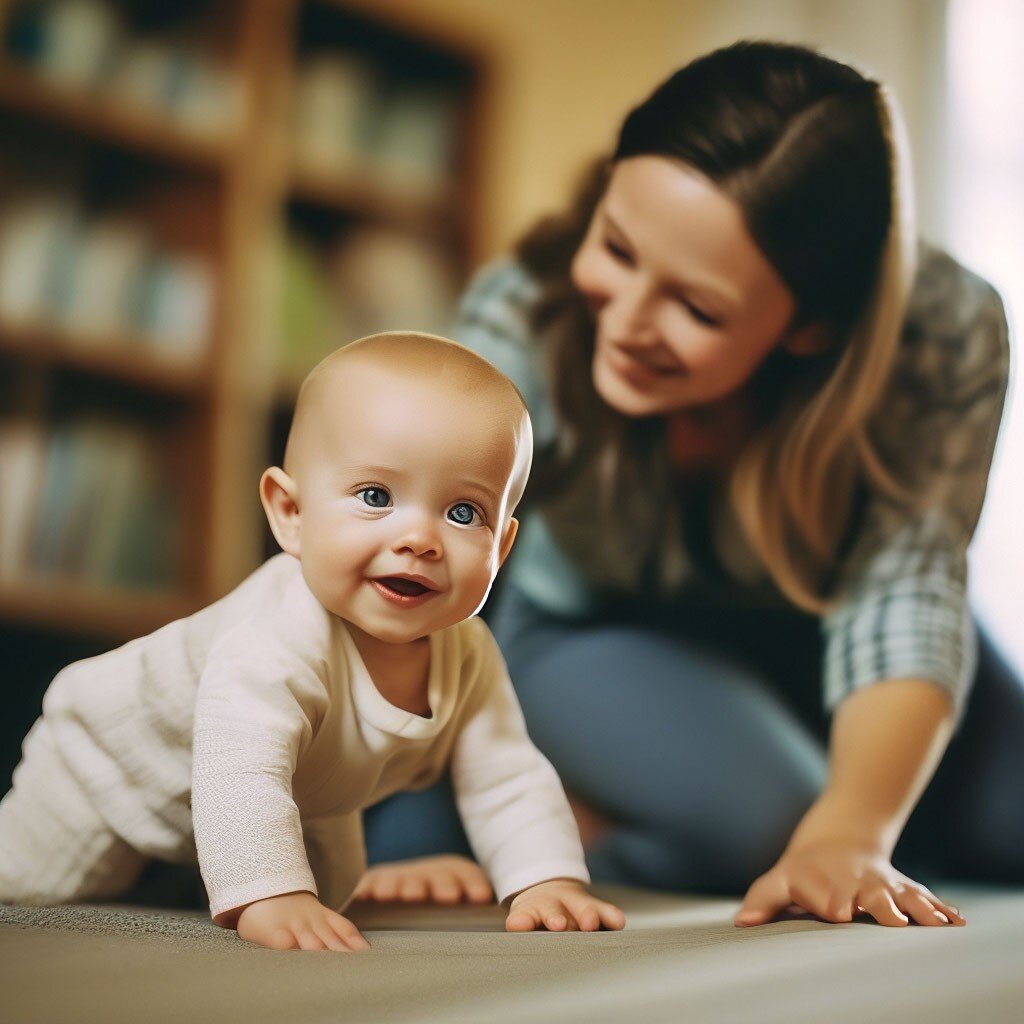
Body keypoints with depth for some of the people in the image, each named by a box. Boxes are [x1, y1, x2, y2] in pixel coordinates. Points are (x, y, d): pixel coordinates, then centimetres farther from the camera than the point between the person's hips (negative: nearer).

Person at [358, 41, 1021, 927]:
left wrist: (849, 832, -49)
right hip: (600, 637, -3)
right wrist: (409, 847, -50)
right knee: (765, 823, -30)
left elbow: (903, 597, -34)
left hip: (814, 625, 3)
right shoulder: (521, 324, -34)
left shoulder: (948, 334, -32)